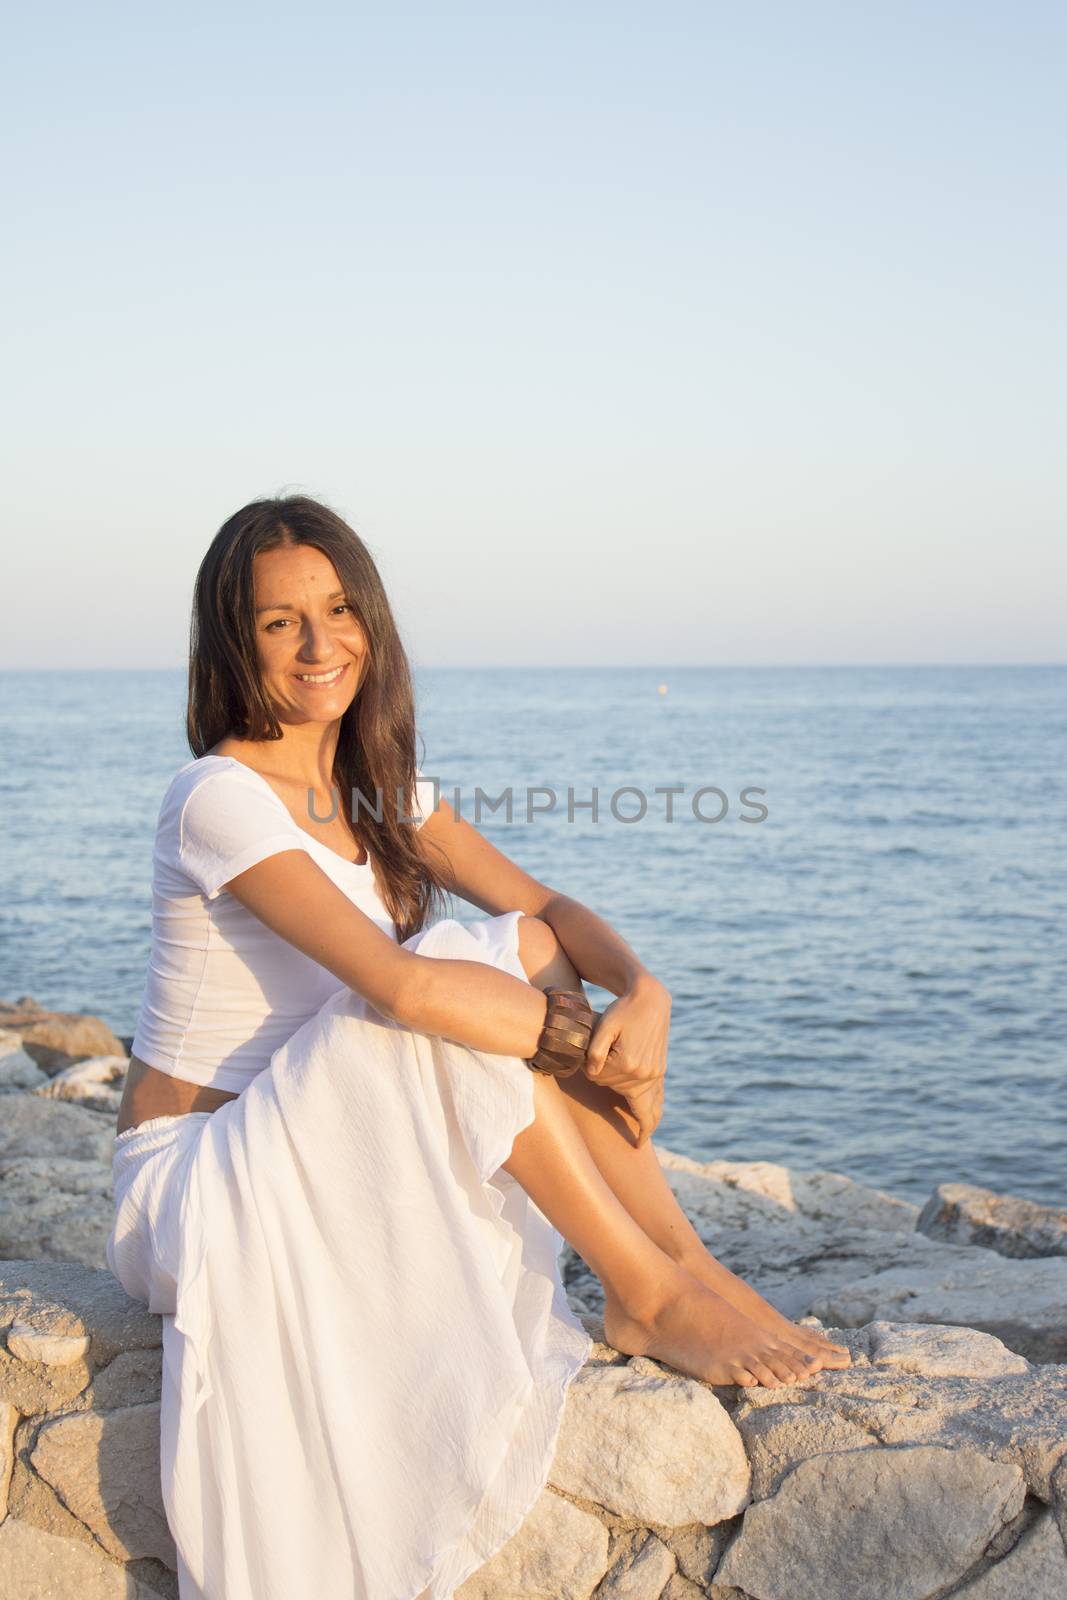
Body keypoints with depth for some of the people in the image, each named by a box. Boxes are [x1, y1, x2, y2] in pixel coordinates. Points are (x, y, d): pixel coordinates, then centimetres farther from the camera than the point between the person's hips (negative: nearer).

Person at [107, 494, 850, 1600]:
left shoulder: (379, 790, 5)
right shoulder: (220, 797, -21)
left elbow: (549, 906, -1)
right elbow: (401, 984, -32)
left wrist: (641, 990, -22)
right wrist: (586, 1042, -22)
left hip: (330, 1156, 7)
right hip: (192, 1174, -7)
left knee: (526, 950, -10)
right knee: (452, 979, -27)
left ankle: (689, 1267, -15)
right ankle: (648, 1296, -19)